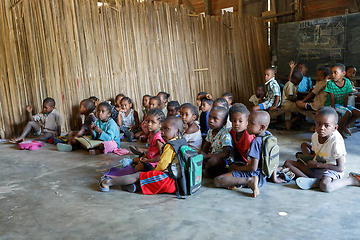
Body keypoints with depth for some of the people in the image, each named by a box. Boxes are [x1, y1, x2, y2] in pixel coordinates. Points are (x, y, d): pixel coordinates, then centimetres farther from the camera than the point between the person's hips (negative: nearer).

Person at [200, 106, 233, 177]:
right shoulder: (210, 131, 2)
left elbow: (226, 154, -28)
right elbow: (206, 147, 12)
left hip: (224, 161, -7)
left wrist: (207, 156, -29)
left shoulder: (225, 135, -22)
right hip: (211, 157, 8)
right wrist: (202, 155, -10)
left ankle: (207, 172, -8)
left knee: (213, 161, -36)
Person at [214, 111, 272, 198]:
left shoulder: (256, 142, -21)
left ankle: (249, 181, -22)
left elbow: (253, 167, -23)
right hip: (264, 176, 10)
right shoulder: (268, 135, 5)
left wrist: (237, 168, -9)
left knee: (217, 181, -19)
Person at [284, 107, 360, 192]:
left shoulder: (336, 141, -22)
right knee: (288, 163, -3)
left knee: (325, 186, -41)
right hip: (315, 167, 8)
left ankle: (351, 180, -11)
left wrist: (317, 165, -17)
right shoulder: (314, 136, -1)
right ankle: (312, 181, -23)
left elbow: (340, 168, -19)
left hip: (331, 170, -8)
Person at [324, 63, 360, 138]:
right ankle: (339, 129, -7)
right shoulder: (330, 83, -18)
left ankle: (344, 127, 6)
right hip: (332, 104, -6)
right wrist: (334, 110, -22)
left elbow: (346, 97, -5)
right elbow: (332, 98, -18)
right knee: (348, 113, -28)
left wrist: (345, 107, -13)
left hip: (342, 104, 6)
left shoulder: (347, 82, -7)